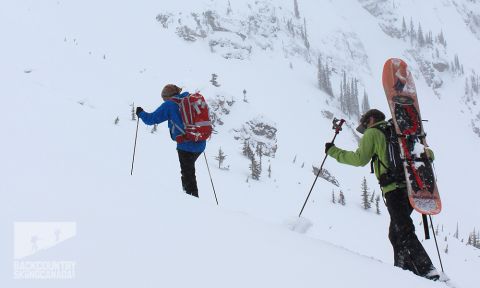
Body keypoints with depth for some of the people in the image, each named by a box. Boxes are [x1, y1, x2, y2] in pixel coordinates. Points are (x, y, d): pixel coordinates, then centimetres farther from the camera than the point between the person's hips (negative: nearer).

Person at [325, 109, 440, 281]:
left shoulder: (373, 133, 6)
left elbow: (359, 159, -1)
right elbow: (428, 154, 25)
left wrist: (333, 151, 9)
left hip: (394, 188, -8)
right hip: (410, 187, 8)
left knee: (404, 232, -12)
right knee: (396, 232, 17)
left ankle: (427, 271, -23)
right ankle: (405, 268, 14)